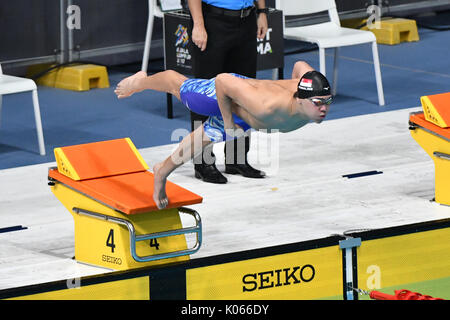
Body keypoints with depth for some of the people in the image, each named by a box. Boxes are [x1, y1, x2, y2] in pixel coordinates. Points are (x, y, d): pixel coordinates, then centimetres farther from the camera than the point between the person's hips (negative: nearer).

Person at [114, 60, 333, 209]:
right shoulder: (267, 106, -51)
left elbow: (300, 65, -10)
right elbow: (223, 80, -40)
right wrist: (228, 122, -30)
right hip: (222, 95, -5)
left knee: (206, 138, 28)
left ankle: (163, 171, 54)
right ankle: (142, 81, 59)